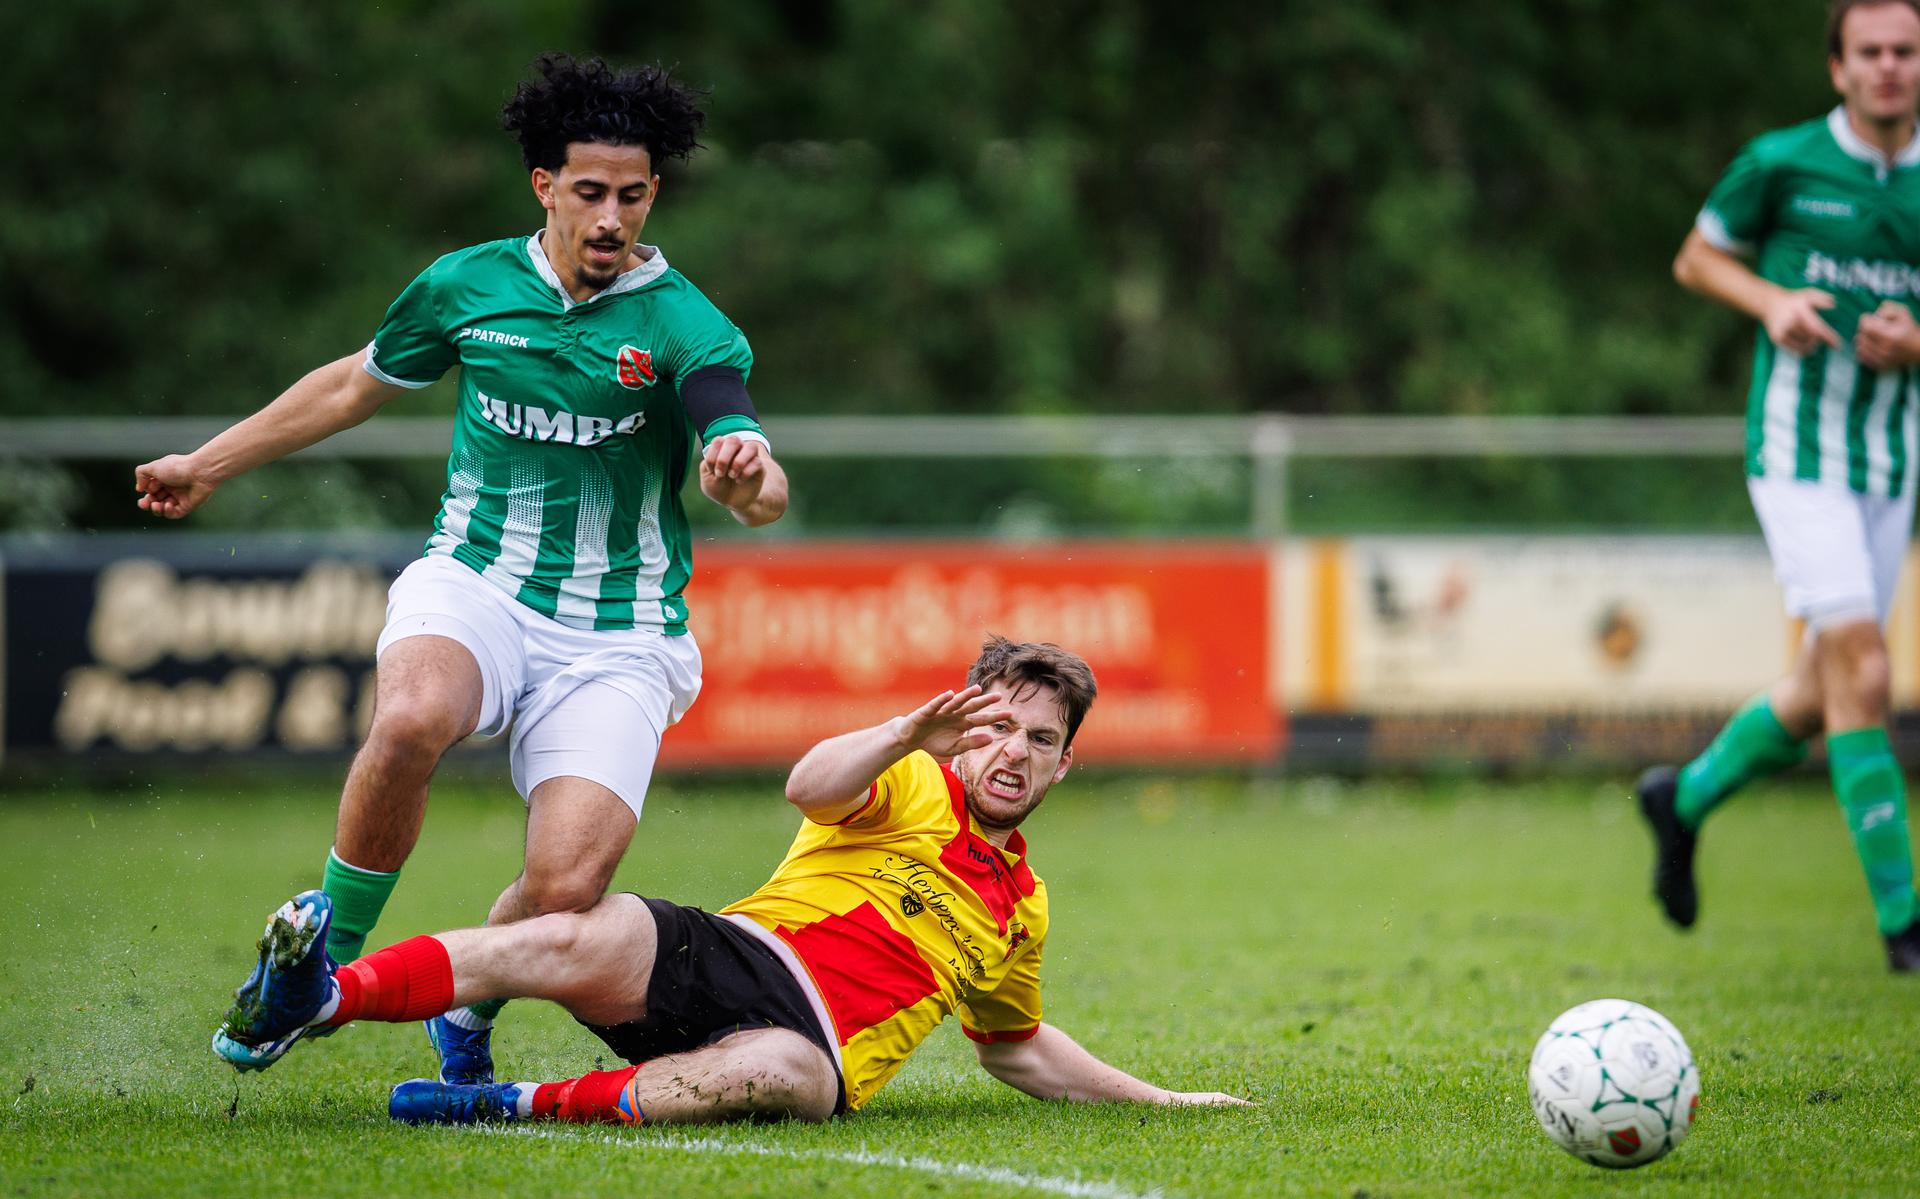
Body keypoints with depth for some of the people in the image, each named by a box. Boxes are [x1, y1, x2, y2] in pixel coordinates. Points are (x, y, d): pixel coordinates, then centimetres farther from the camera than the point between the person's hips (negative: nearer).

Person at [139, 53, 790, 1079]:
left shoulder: (687, 328, -5)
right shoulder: (468, 285, 5)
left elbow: (762, 493, -17)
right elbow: (357, 383, 24)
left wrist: (748, 474, -43)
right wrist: (209, 464, 33)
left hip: (618, 637, -1)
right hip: (475, 586, 1)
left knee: (566, 886, -20)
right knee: (411, 720, -36)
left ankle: (467, 1015, 15)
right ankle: (325, 952, -14)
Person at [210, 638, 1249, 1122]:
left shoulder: (1023, 905, 26)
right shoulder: (910, 788, 13)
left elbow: (1011, 1044, 40)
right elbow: (812, 787, -11)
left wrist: (1157, 1099, 39)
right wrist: (912, 734, -28)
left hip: (816, 1044, 1)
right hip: (736, 954, -1)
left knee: (787, 1073, -41)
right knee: (585, 939, -34)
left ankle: (524, 1107, -45)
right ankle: (311, 1001, -44)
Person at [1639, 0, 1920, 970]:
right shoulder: (1782, 164, -4)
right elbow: (1697, 259, 9)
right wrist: (1771, 300, -9)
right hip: (1797, 447, -5)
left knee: (1821, 695, 11)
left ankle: (1684, 799, 37)